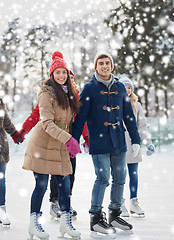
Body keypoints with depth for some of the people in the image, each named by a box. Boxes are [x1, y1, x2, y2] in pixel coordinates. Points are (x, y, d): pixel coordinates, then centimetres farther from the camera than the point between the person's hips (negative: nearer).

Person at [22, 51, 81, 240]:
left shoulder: (70, 93, 13)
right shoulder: (46, 93, -11)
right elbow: (47, 123, -20)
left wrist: (71, 141, 14)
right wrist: (68, 139, -29)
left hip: (60, 146, 6)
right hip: (42, 144, -6)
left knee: (65, 184, 5)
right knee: (41, 185, -3)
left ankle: (65, 223, 16)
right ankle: (34, 224, 10)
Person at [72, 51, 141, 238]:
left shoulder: (120, 87, 12)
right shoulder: (89, 88, 0)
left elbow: (129, 115, 15)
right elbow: (80, 117, -2)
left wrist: (135, 140, 11)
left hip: (119, 142, 5)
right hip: (99, 142, -5)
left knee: (120, 179, 8)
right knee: (103, 178, -10)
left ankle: (114, 215, 23)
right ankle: (95, 218, 0)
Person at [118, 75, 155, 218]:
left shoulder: (136, 105, 10)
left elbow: (142, 126, 13)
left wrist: (148, 143, 5)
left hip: (133, 146, 3)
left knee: (134, 175, 8)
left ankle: (134, 203, 20)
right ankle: (120, 204, 11)